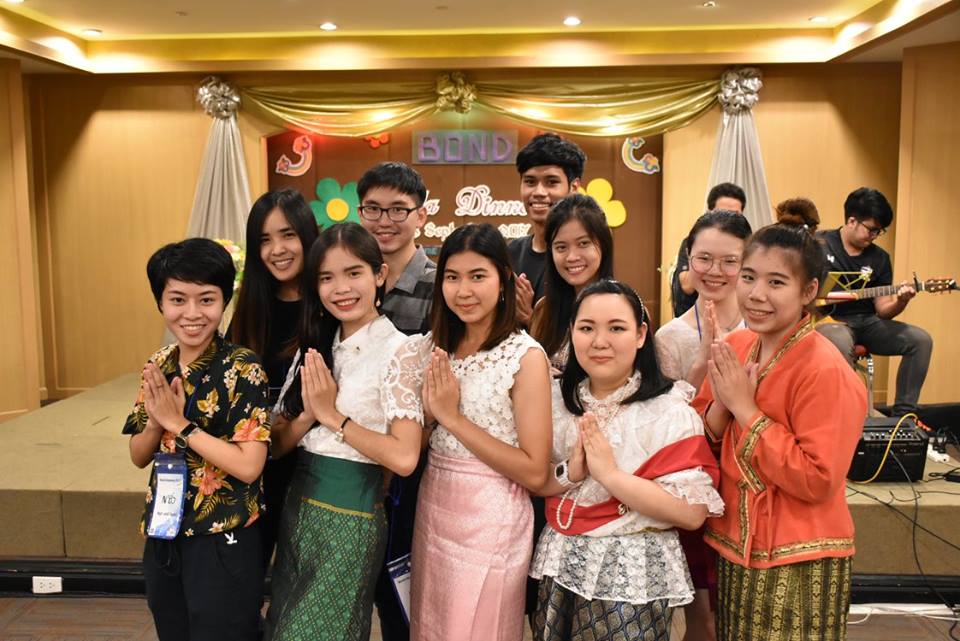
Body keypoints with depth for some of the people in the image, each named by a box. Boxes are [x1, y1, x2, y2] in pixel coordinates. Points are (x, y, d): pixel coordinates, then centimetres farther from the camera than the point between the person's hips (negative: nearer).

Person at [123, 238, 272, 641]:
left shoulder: (242, 368, -16)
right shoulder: (159, 366, 2)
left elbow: (249, 466, -23)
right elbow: (139, 457, 7)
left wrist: (180, 423, -20)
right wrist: (156, 421, -13)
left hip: (223, 544, -6)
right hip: (162, 536, 6)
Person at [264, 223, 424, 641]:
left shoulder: (397, 351, -15)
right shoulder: (316, 346, 5)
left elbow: (404, 458, -24)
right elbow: (279, 443, 5)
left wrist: (332, 415, -17)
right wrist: (308, 414, -15)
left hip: (350, 515, -7)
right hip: (299, 505, 7)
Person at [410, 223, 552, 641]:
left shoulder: (526, 356, -16)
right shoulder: (438, 346, 3)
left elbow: (535, 473, -19)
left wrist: (454, 418, -20)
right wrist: (430, 411, -10)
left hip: (490, 520, -6)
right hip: (432, 508, 6)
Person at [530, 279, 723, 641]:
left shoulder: (669, 411, -13)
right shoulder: (557, 400, 3)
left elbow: (692, 512, -20)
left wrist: (608, 473, -22)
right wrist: (569, 473, -15)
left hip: (631, 574, -5)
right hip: (559, 566, 5)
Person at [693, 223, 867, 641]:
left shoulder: (825, 370, -20)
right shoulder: (733, 347, -1)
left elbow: (818, 481, -23)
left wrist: (745, 407, -23)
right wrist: (722, 402, -16)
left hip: (797, 564, -6)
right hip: (733, 548, 6)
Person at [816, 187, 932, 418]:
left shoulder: (880, 258, 9)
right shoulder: (819, 244, -3)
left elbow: (882, 310, 5)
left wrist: (900, 301, -17)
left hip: (866, 322, 5)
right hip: (827, 319, -5)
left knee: (920, 339, -15)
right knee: (841, 344, -41)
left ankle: (903, 414, -7)